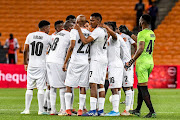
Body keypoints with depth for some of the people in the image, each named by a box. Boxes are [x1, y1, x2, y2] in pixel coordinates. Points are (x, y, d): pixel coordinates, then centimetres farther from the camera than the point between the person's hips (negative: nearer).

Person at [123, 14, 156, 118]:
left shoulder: (142, 33, -14)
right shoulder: (152, 34, 13)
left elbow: (141, 49, -22)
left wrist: (131, 61, -19)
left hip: (142, 62, -9)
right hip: (150, 62, 9)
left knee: (143, 88, -7)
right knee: (140, 86, 19)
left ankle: (152, 112, -13)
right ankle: (137, 110, 26)